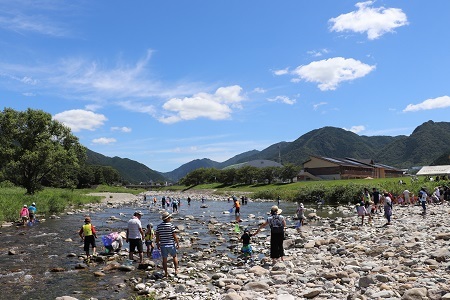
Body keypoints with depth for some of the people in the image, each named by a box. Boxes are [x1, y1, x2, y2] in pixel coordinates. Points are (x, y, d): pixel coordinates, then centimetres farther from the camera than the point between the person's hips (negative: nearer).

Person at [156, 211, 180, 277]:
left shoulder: (159, 226, -1)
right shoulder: (171, 225, -11)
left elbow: (157, 236, 3)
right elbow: (174, 236, -10)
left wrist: (158, 244, 14)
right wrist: (178, 243, 0)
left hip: (163, 245, 2)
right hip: (171, 244, -2)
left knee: (164, 259, 10)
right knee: (175, 256, 18)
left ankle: (166, 273, 14)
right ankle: (176, 270, 17)